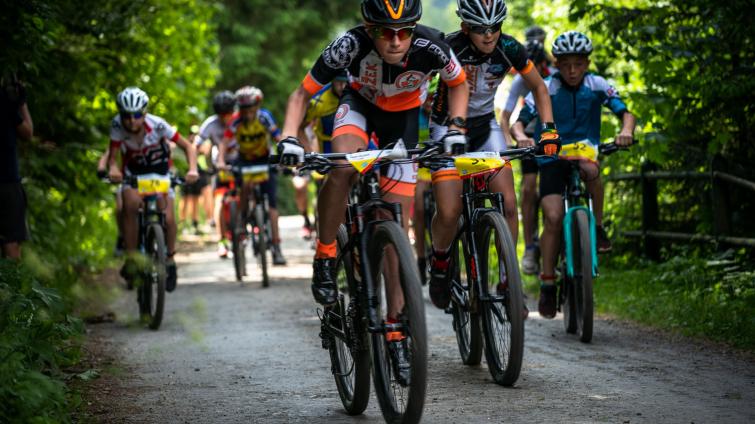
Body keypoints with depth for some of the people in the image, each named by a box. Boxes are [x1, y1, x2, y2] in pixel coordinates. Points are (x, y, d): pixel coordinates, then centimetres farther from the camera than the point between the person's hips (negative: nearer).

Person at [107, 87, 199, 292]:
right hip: (133, 171, 0)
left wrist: (192, 169, -38)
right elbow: (113, 156, -22)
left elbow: (188, 146, -21)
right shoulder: (117, 126, -25)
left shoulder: (157, 125, -29)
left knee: (168, 217, -15)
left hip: (160, 170, 0)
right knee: (130, 204, -29)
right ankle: (130, 258, -19)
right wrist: (113, 168, -45)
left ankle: (170, 260, 10)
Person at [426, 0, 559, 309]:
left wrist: (548, 129, -9)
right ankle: (439, 262, 16)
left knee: (508, 204, -13)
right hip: (447, 127, -3)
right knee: (448, 213, -16)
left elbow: (539, 88, 1)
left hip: (485, 126, 3)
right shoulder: (450, 48, -24)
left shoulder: (509, 49, -14)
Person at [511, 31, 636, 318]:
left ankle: (599, 227, -16)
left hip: (586, 151, 1)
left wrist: (626, 130, -30)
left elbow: (625, 113, -7)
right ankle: (547, 283, -8)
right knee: (553, 216, -19)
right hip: (552, 157, -1)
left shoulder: (596, 85, -4)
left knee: (590, 168, -37)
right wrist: (521, 137, -36)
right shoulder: (545, 89, -8)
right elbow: (519, 122, -13)